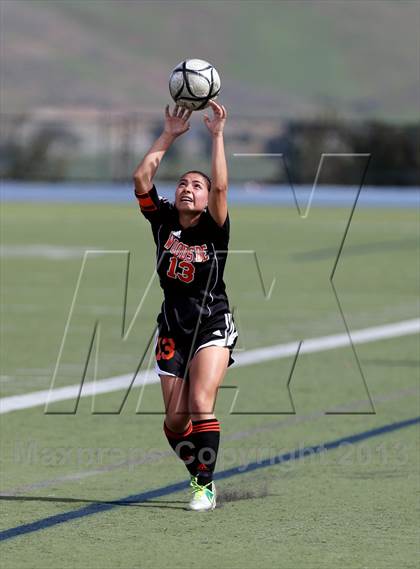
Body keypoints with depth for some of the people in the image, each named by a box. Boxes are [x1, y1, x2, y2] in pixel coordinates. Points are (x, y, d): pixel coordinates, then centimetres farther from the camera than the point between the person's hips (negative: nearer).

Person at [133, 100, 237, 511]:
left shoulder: (214, 227, -7)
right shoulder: (163, 222, 2)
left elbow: (220, 187, -23)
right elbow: (141, 179, -9)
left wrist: (217, 136, -22)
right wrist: (169, 137, -8)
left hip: (212, 327, -4)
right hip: (172, 330, 4)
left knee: (200, 405, -19)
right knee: (175, 419, 3)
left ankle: (206, 486, -13)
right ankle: (198, 472, 27)